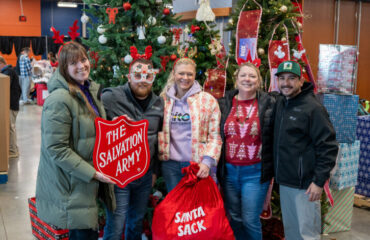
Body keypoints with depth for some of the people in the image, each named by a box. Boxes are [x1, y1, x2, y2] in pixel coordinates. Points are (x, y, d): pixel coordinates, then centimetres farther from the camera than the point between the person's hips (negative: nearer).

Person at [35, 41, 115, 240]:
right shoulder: (59, 100, -20)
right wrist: (92, 173, -21)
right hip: (71, 188, -8)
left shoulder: (90, 91, 8)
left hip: (88, 185, 8)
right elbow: (56, 149, -23)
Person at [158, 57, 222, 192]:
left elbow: (215, 136, -3)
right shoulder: (164, 100, 8)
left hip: (199, 166, -2)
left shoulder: (208, 100, 0)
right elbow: (159, 132, 15)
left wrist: (207, 162, -13)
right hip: (171, 165, 3)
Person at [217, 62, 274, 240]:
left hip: (255, 172, -3)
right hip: (228, 171, 3)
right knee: (235, 218, 13)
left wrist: (271, 168, -4)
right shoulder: (224, 104, 5)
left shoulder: (268, 104, -3)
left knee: (250, 220, 1)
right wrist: (217, 168, 7)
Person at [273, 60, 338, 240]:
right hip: (284, 181, 8)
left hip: (305, 184, -7)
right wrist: (277, 171, 14)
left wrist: (319, 181, -18)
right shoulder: (280, 103, 9)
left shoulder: (313, 108, -14)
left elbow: (328, 147, -15)